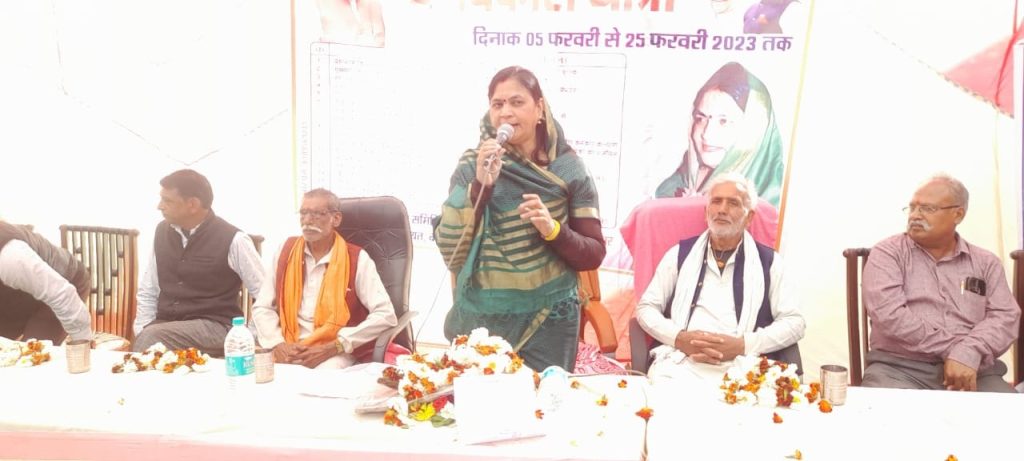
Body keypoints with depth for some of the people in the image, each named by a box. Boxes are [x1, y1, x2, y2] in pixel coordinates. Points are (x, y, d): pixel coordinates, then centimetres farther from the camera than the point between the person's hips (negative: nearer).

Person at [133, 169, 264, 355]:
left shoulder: (233, 240, -12)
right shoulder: (162, 232, 5)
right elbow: (148, 292, 15)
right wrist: (142, 332, 2)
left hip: (214, 327, -4)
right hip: (165, 324, 4)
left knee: (153, 338, -29)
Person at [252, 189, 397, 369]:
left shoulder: (356, 259, -4)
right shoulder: (286, 251, 9)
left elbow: (386, 315, -12)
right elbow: (262, 307, 11)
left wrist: (332, 348, -16)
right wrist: (277, 345, -9)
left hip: (335, 354, -4)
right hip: (289, 350, 4)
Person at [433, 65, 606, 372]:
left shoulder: (567, 168, -1)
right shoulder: (472, 165, 0)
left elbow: (593, 254, -1)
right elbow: (451, 251, -8)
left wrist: (553, 230, -18)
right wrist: (479, 185, -17)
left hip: (548, 321, 0)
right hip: (480, 319, 1)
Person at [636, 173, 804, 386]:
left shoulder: (768, 261, 12)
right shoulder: (680, 253, 14)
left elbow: (793, 321, 7)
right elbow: (646, 307, 14)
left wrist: (741, 345, -9)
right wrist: (678, 337, -6)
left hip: (740, 368, 0)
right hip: (680, 362, 1)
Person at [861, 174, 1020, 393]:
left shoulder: (985, 263, 16)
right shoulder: (887, 254, 5)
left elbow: (1005, 316, 3)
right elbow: (889, 314, -9)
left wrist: (970, 353, -17)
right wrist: (952, 348, -11)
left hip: (973, 372, 3)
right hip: (900, 368, -2)